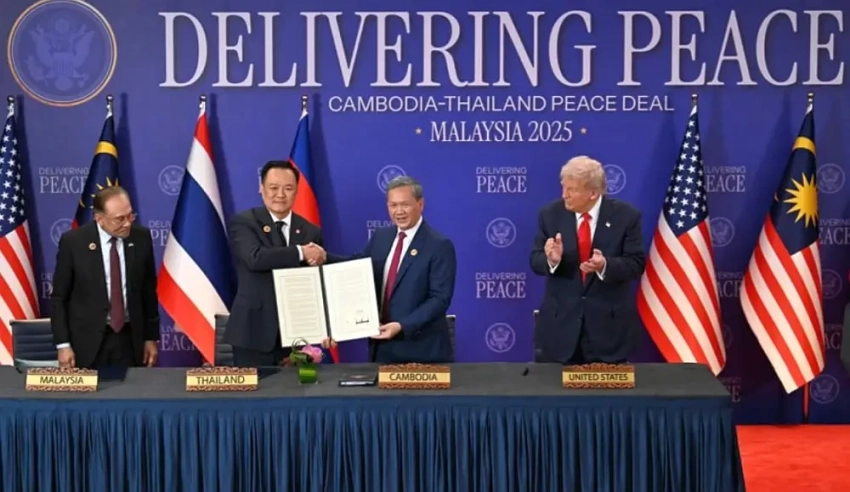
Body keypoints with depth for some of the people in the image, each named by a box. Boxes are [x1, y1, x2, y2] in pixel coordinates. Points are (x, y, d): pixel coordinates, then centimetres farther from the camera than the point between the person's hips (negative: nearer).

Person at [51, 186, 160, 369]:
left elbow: (149, 291, 6)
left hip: (129, 339, 2)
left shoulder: (141, 237, -3)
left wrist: (151, 337, 7)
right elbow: (59, 297, -4)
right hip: (87, 341, -2)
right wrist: (63, 344, -9)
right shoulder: (73, 241, -10)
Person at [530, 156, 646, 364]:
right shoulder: (550, 214, -2)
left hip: (610, 322, -1)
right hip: (560, 321, 1)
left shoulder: (626, 215, -7)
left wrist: (605, 266, -28)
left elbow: (636, 263, -8)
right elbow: (536, 261, 0)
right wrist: (551, 259, -24)